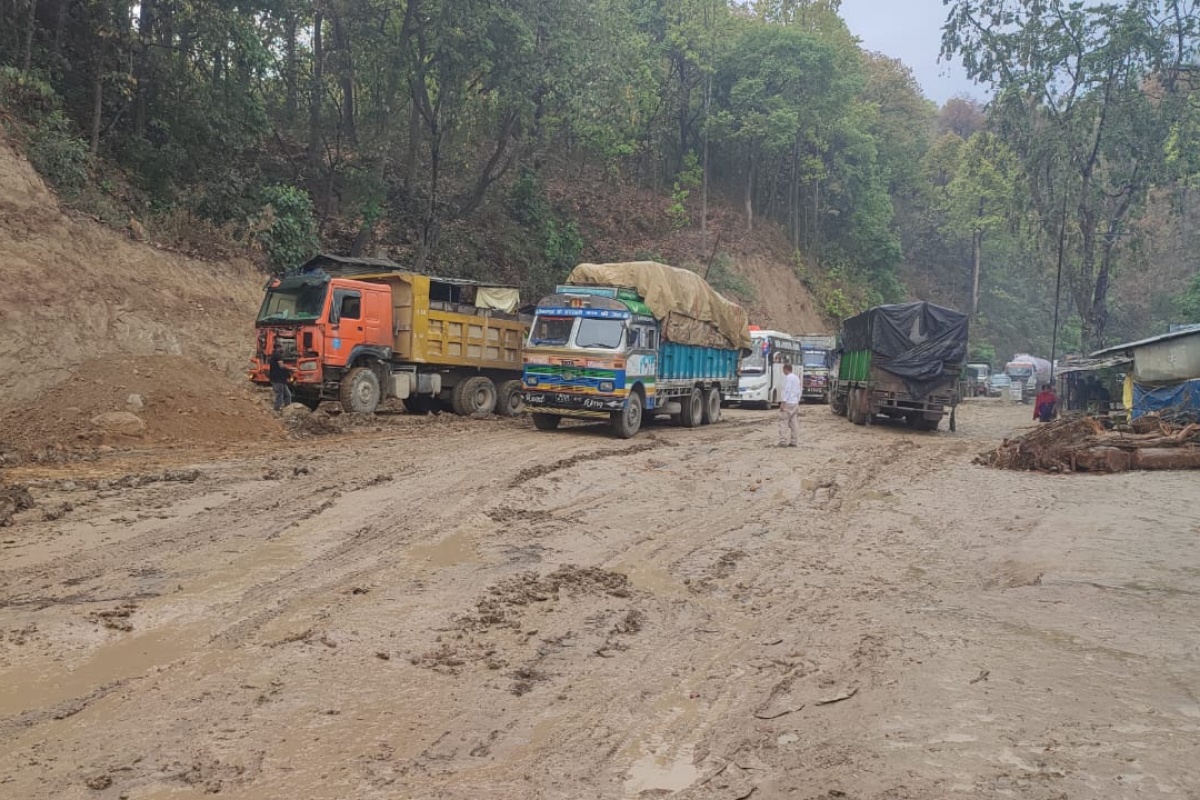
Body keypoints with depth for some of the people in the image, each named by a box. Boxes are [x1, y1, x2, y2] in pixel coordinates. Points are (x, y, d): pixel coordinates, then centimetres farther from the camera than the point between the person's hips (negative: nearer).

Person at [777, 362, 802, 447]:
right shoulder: (797, 377, 16)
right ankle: (794, 442, 8)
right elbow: (799, 390, 19)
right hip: (795, 403, 9)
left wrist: (783, 402, -18)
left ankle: (783, 441, -11)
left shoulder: (788, 377, -11)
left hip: (788, 403, -9)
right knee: (794, 423, 8)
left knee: (783, 422, -6)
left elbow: (787, 390, -17)